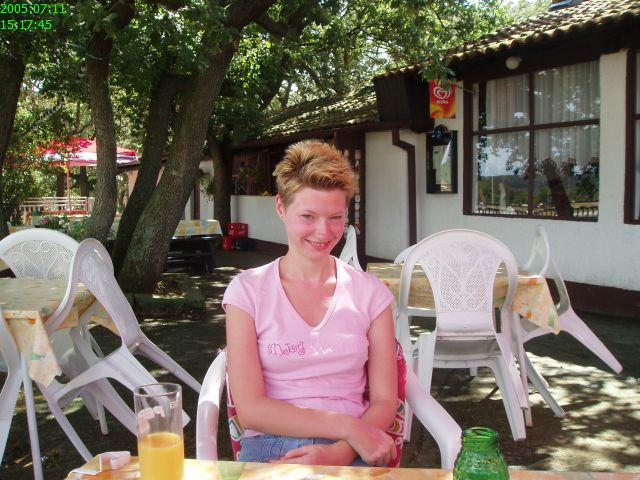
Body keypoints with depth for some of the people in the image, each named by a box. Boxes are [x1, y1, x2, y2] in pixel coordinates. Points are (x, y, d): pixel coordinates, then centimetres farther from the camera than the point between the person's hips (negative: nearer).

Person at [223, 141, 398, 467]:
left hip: (350, 451, 1)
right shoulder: (247, 290, 1)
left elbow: (384, 403, 4)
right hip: (269, 446, 0)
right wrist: (346, 426, -13)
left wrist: (339, 453, -14)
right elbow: (249, 409, -5)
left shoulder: (370, 292, 5)